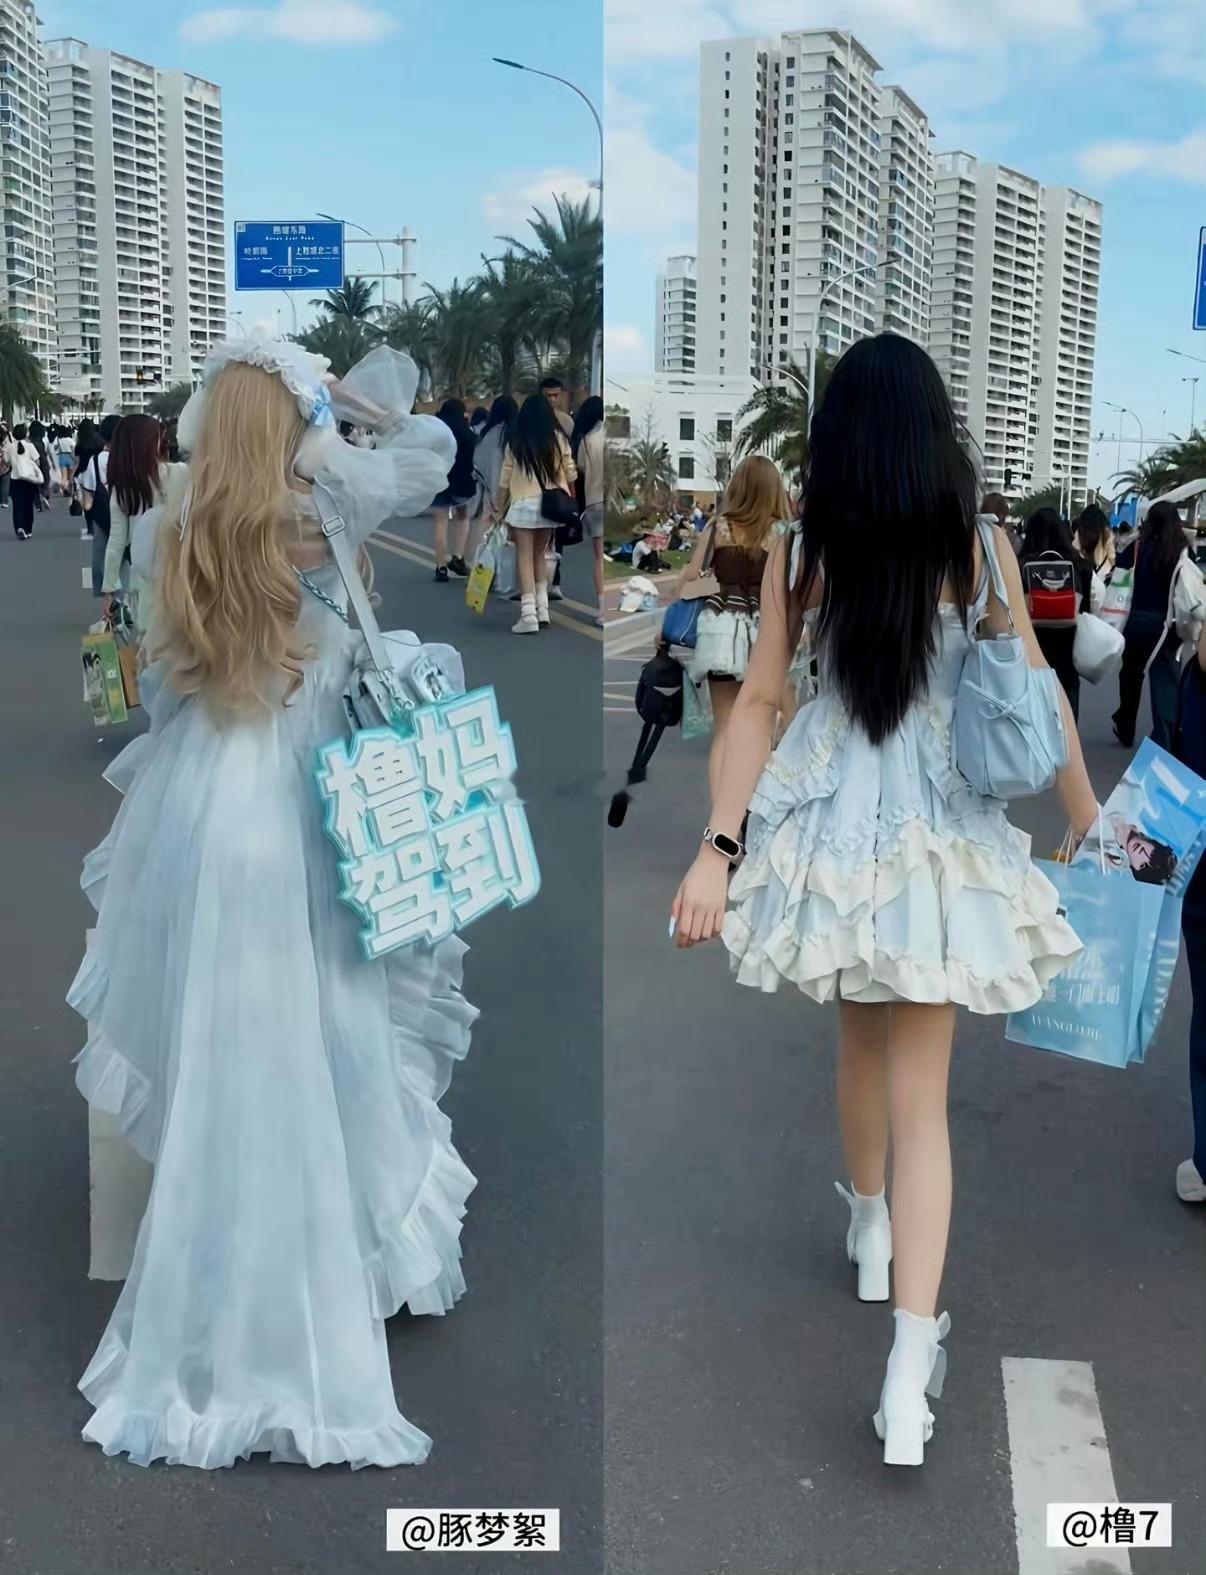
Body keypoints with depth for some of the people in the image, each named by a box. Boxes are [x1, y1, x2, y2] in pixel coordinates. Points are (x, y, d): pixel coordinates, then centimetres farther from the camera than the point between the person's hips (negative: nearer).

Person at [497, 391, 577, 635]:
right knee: (540, 555, 17)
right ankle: (542, 610, 14)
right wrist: (571, 500, 18)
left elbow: (505, 479, 0)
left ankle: (529, 615, -12)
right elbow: (570, 471, 5)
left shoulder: (515, 441, -1)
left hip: (523, 504, -3)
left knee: (525, 558, -2)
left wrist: (501, 509, 8)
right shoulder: (557, 437, 2)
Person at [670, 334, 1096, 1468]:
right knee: (920, 1089, 1)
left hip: (830, 815, 2)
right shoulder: (981, 545, -5)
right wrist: (1086, 818, 12)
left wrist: (717, 849, -4)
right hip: (936, 823, -1)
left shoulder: (797, 551, -4)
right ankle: (910, 1364, -5)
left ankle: (869, 1224, 47)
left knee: (861, 1039, 26)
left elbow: (758, 703, -6)